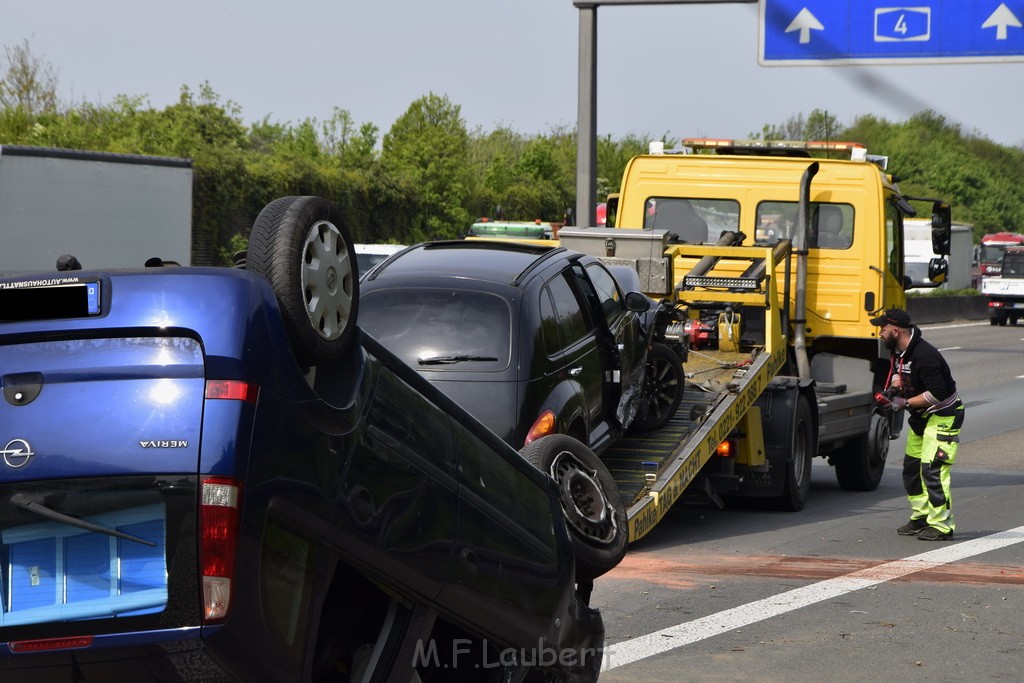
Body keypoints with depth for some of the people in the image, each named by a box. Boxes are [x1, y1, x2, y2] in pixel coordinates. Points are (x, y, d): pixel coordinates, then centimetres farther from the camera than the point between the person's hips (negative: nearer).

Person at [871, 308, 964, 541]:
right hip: (921, 417, 11)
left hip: (943, 415, -11)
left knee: (932, 469, -16)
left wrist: (905, 403, -24)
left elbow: (938, 394, -29)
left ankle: (941, 525, -12)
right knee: (911, 467, 13)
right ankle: (921, 518, 23)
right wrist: (893, 388, -1)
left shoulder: (924, 356, -28)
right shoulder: (897, 350, 3)